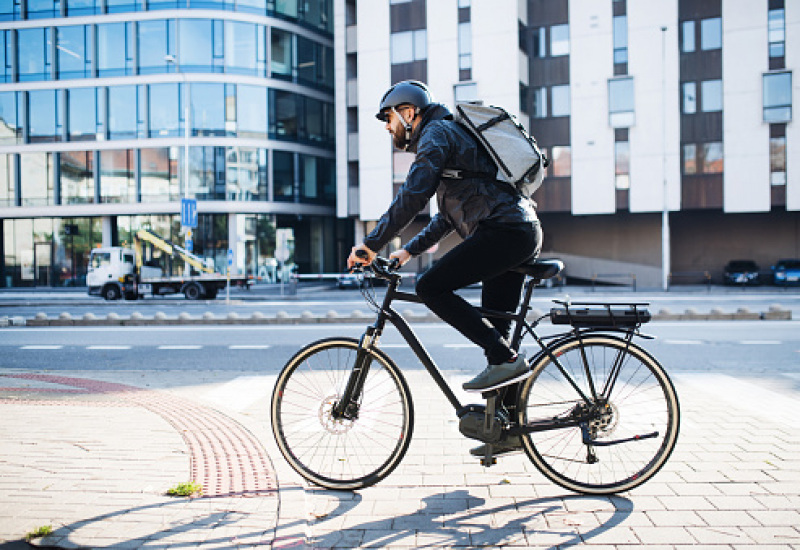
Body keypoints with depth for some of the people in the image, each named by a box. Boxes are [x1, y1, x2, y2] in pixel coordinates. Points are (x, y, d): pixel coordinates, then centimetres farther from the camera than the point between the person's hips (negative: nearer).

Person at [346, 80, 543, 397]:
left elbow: (412, 196, -18)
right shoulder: (451, 134, 29)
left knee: (431, 288, -11)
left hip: (503, 230, -10)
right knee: (494, 326, 12)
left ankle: (506, 359, -11)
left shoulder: (437, 132, -2)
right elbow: (448, 217, 31)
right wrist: (409, 250, 24)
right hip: (526, 233, 10)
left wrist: (371, 245, -14)